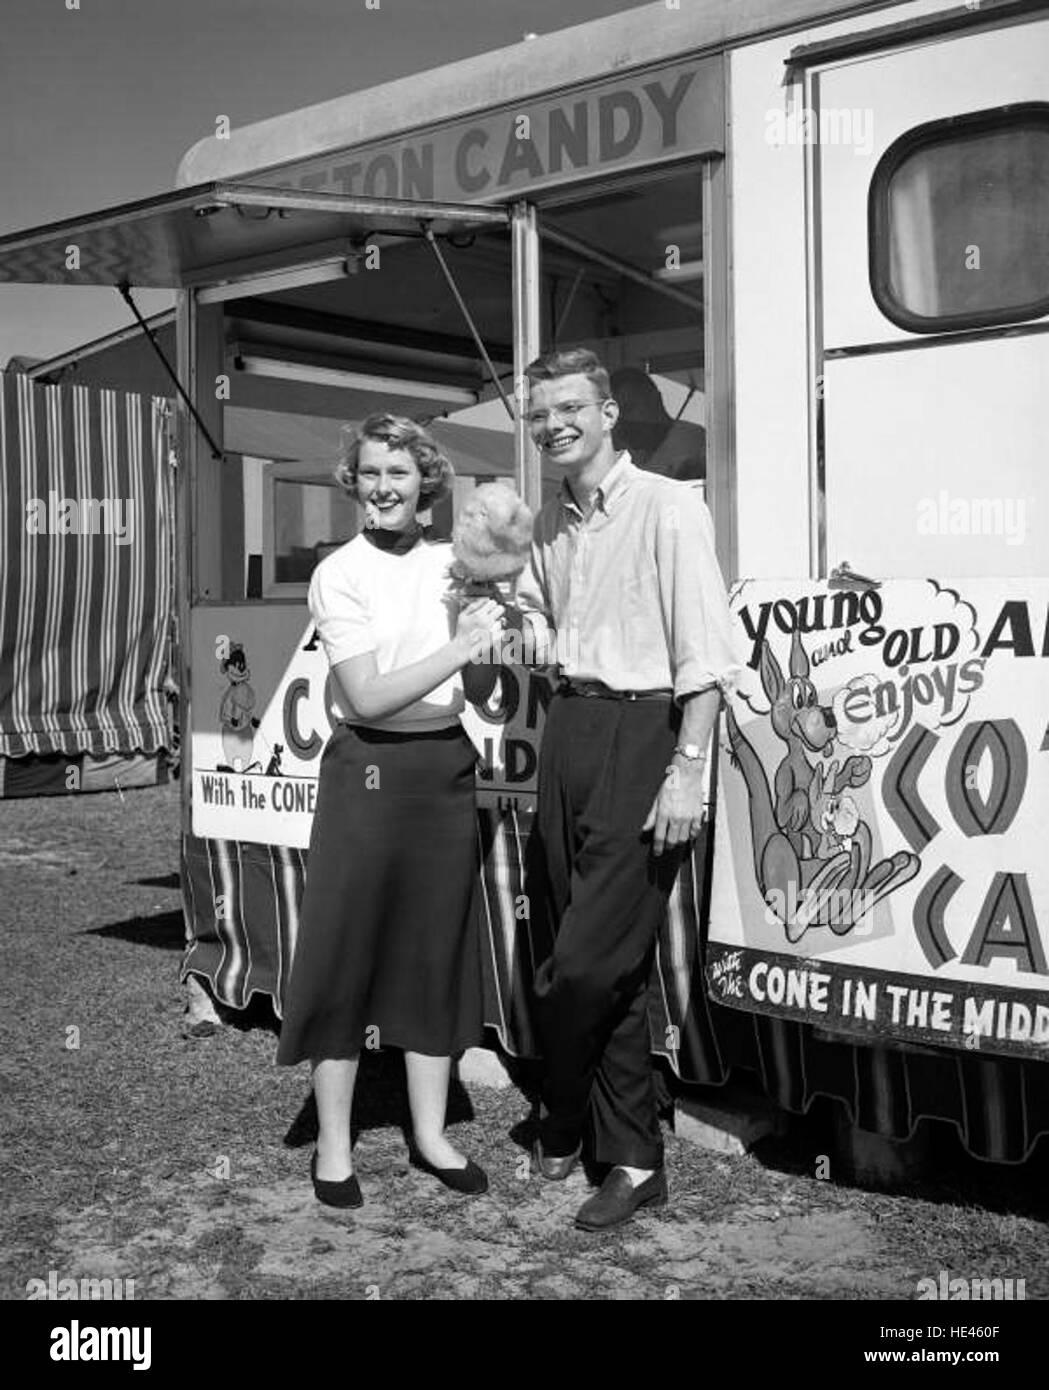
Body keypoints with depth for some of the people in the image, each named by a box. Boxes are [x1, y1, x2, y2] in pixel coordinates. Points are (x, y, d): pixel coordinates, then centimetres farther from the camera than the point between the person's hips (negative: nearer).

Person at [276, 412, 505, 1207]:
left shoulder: (452, 563, 7)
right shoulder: (340, 574, -7)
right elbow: (368, 698, -16)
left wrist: (491, 601, -4)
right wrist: (461, 647, -19)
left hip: (449, 770, 5)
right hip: (371, 772, -5)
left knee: (440, 948, 10)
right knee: (349, 950, 2)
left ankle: (430, 1132, 23)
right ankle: (334, 1146, 15)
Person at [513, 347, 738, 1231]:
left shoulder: (667, 509, -8)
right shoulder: (548, 527, 14)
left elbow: (706, 652, -12)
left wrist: (688, 771, -17)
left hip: (643, 733, -7)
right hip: (569, 729, 7)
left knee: (586, 960, -7)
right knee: (606, 963, 10)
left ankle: (562, 1125, 19)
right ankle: (633, 1160, 21)